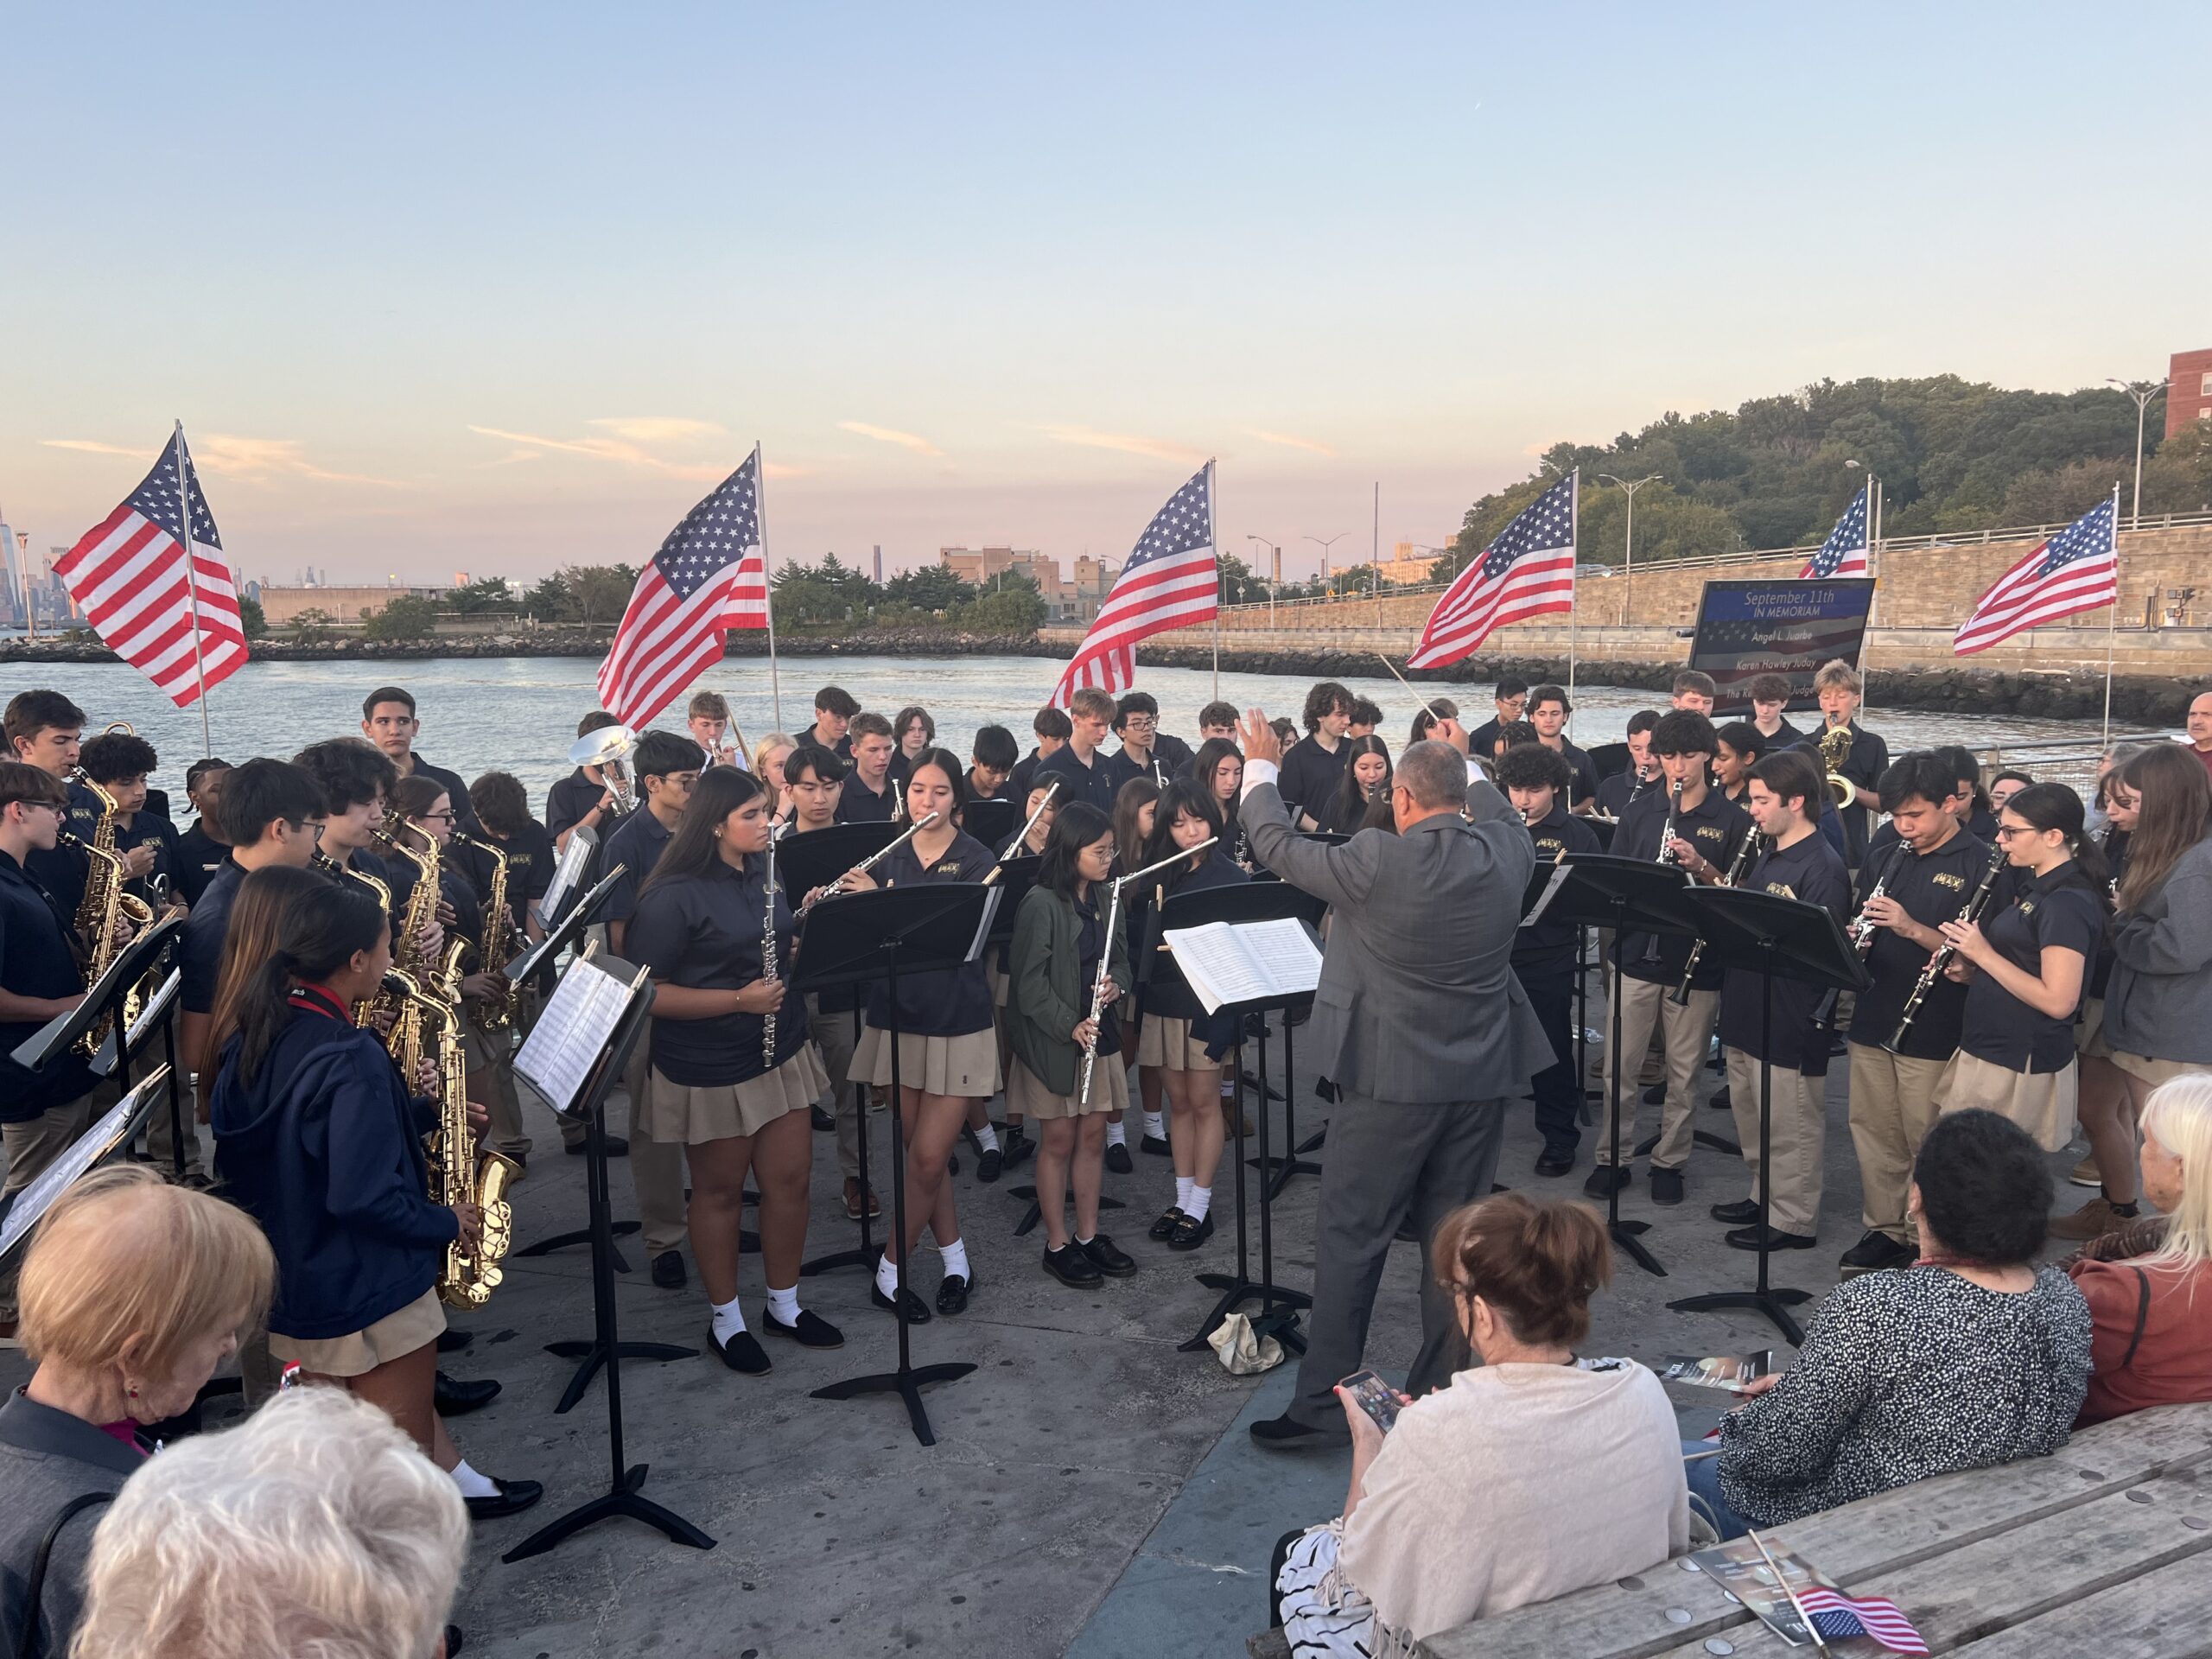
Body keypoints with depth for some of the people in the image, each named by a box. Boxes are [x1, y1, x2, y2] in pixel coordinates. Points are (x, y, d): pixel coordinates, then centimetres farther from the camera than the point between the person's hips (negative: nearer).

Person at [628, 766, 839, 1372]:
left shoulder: (765, 873, 5)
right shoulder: (673, 897, -18)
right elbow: (648, 994, -20)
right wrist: (739, 999, -26)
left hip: (780, 1051, 7)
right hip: (709, 1068, -6)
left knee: (790, 1178, 11)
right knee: (720, 1191, 9)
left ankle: (784, 1306, 31)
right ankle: (726, 1320, 28)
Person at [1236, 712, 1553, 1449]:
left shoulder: (1376, 862, -19)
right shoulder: (1505, 855, -4)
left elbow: (1279, 847, -6)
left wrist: (1261, 767, 11)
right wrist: (1467, 763, 36)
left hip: (1391, 1078, -5)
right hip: (1483, 1078, 5)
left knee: (1349, 1238, 5)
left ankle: (1322, 1405, 12)